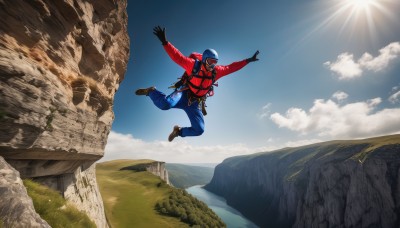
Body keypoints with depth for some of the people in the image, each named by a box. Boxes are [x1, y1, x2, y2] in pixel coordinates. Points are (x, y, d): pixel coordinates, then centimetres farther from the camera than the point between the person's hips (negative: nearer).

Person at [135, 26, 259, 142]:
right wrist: (164, 42, -28)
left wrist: (247, 60, 13)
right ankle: (151, 91, -1)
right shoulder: (193, 64, -13)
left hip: (195, 103, 5)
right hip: (184, 94, -5)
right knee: (165, 104, -39)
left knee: (199, 130, -3)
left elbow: (230, 67, 12)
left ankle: (179, 131, 27)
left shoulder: (216, 71, 2)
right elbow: (177, 56, -16)